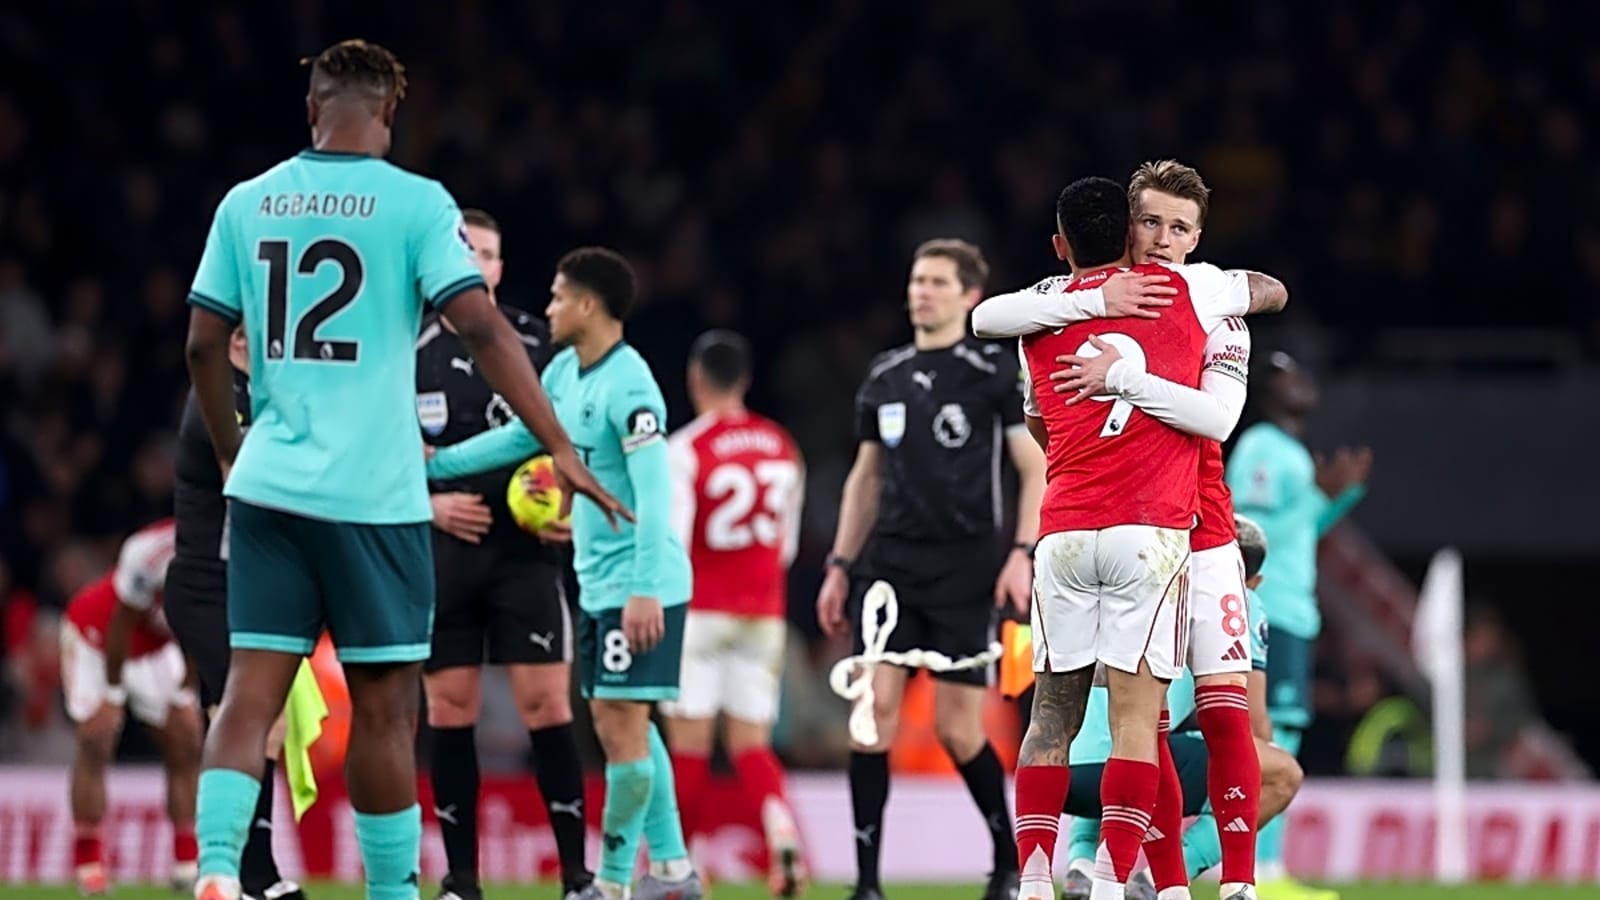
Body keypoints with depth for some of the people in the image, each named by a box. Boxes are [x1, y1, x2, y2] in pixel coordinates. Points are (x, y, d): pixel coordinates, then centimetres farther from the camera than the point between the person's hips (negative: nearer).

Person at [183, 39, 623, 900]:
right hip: (373, 495, -3)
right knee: (383, 709, 5)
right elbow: (481, 327, -12)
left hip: (268, 484, 3)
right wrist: (560, 447, -8)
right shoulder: (415, 204, -4)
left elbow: (203, 345, 10)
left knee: (250, 691, 2)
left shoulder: (248, 203, 7)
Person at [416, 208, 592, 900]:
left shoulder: (537, 344, 3)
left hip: (524, 550, -1)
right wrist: (428, 503, -7)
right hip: (441, 552, 1)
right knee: (449, 709, 2)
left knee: (545, 703, -6)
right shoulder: (409, 352, 4)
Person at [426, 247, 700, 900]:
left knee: (622, 724, -8)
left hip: (638, 586, -10)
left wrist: (644, 589, -29)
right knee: (616, 721, 11)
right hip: (597, 581, 10)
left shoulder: (628, 385, -19)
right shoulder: (565, 373, 8)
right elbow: (520, 437, 24)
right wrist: (435, 464, 26)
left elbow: (654, 492, -24)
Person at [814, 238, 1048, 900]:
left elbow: (1035, 470, -2)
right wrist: (840, 565, 15)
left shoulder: (996, 372, -2)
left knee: (957, 727, -3)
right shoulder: (884, 378, 12)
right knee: (874, 706, -9)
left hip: (967, 570, -4)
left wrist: (1023, 553, -14)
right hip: (890, 565, 4)